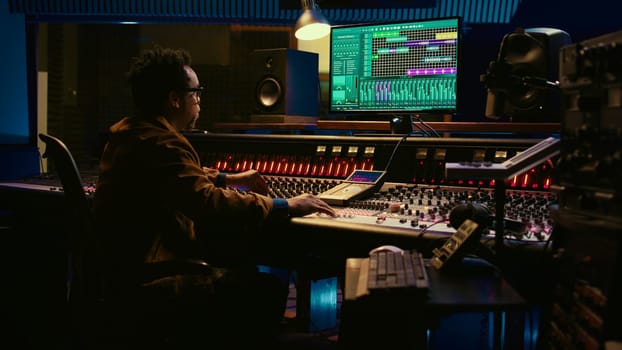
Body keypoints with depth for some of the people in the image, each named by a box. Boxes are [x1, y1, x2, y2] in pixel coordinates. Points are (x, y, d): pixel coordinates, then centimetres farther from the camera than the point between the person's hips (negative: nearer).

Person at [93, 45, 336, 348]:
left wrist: (230, 179, 32)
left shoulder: (130, 132, 12)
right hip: (146, 278, -11)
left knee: (242, 266, 17)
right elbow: (210, 203, -32)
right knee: (269, 289, -12)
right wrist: (286, 206, -23)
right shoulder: (158, 143, -22)